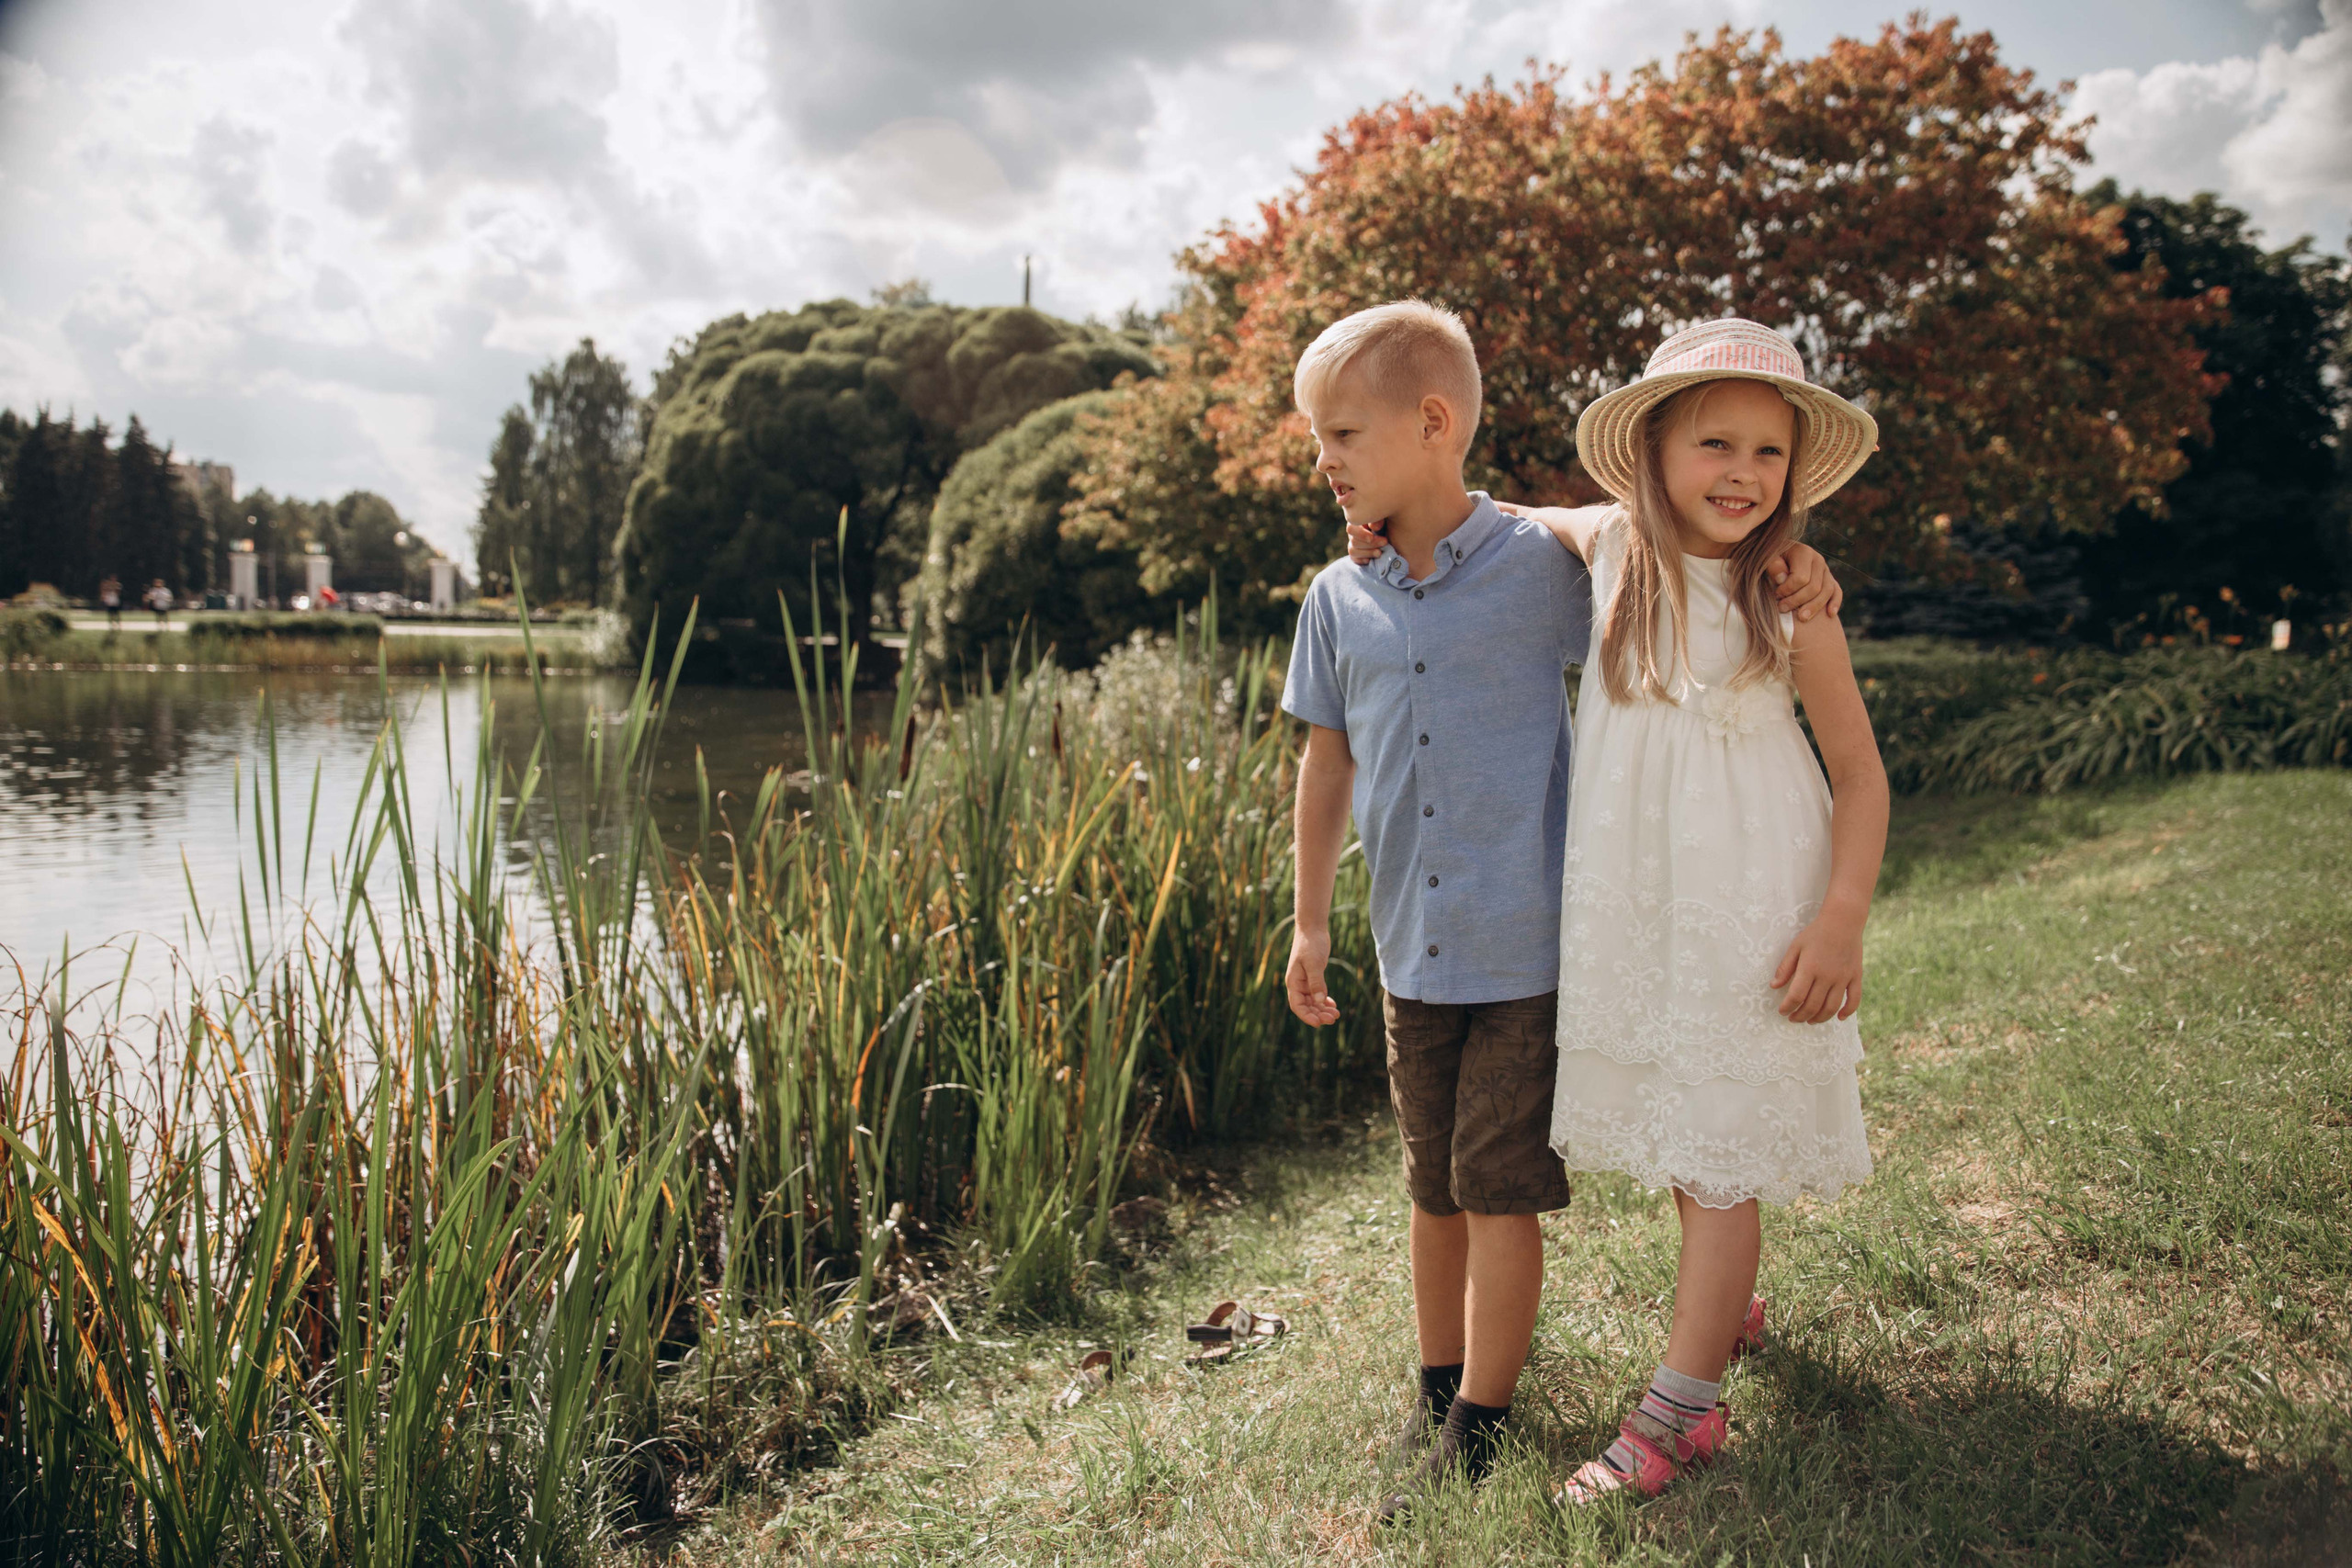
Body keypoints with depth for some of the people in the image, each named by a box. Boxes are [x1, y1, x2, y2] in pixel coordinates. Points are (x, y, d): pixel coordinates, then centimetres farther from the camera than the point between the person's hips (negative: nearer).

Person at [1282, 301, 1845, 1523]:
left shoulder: (1546, 565, -9)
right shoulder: (1339, 599, 2)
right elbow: (1327, 760, 11)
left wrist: (1788, 563, -15)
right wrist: (1309, 919, 13)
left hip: (1531, 950, -4)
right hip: (1410, 951, 4)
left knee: (1501, 1185, 3)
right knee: (1434, 1182, 16)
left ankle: (1481, 1419, 20)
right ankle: (1439, 1386, 33)